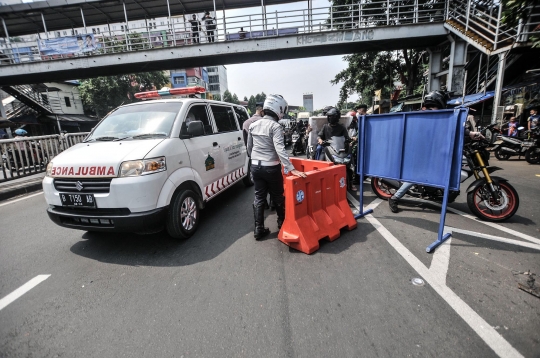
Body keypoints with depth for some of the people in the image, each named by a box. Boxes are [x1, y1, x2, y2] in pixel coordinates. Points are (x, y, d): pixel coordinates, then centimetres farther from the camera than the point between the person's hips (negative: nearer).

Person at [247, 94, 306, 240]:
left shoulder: (253, 125, 6)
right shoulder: (275, 126, -14)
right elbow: (280, 149, -26)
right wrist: (291, 169, -29)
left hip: (255, 166, 6)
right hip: (271, 168, -5)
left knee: (259, 197, 11)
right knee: (277, 197, 13)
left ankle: (258, 229, 13)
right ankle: (282, 222, 32)